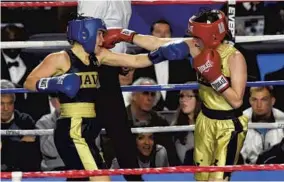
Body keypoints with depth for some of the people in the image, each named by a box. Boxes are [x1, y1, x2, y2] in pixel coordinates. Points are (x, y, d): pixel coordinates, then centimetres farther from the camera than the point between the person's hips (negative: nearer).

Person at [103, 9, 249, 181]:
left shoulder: (234, 57, -21)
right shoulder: (198, 47, -6)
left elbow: (237, 101, -23)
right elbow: (158, 43, -2)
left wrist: (215, 76, -29)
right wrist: (124, 35, -4)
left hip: (229, 126, -6)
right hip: (206, 120, 6)